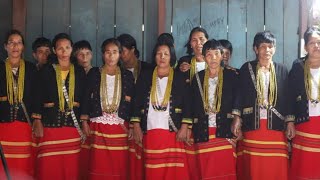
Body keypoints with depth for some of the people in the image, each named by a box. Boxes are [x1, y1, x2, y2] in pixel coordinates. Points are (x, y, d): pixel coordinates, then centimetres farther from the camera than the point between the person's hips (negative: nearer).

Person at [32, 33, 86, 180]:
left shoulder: (79, 72, 11)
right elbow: (38, 97, 3)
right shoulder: (46, 71, 6)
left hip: (73, 125, 1)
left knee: (71, 168, 1)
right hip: (50, 123, -1)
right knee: (48, 167, -4)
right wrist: (37, 121, -5)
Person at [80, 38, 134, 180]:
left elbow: (132, 102, 8)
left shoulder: (127, 75, 9)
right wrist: (84, 122, -2)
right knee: (99, 167, -3)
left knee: (119, 167, -2)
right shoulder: (93, 73, 8)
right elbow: (87, 98, 5)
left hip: (120, 126, 0)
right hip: (98, 125, 0)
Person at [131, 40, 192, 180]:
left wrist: (184, 128, -6)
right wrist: (136, 127, 3)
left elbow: (187, 104, 3)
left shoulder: (180, 78, 8)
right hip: (150, 132, 1)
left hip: (173, 132, -1)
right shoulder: (145, 77, 12)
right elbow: (137, 103, 10)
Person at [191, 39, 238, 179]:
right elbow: (194, 107, 12)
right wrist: (193, 133, 6)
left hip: (224, 132, -2)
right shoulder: (198, 77, 11)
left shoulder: (231, 76, 5)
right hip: (203, 134, 2)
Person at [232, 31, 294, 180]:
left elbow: (287, 97, 10)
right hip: (252, 124, -1)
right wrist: (237, 118, -5)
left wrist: (290, 122, 3)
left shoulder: (281, 70, 11)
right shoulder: (247, 68, 7)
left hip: (275, 125, 1)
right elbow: (239, 94, 4)